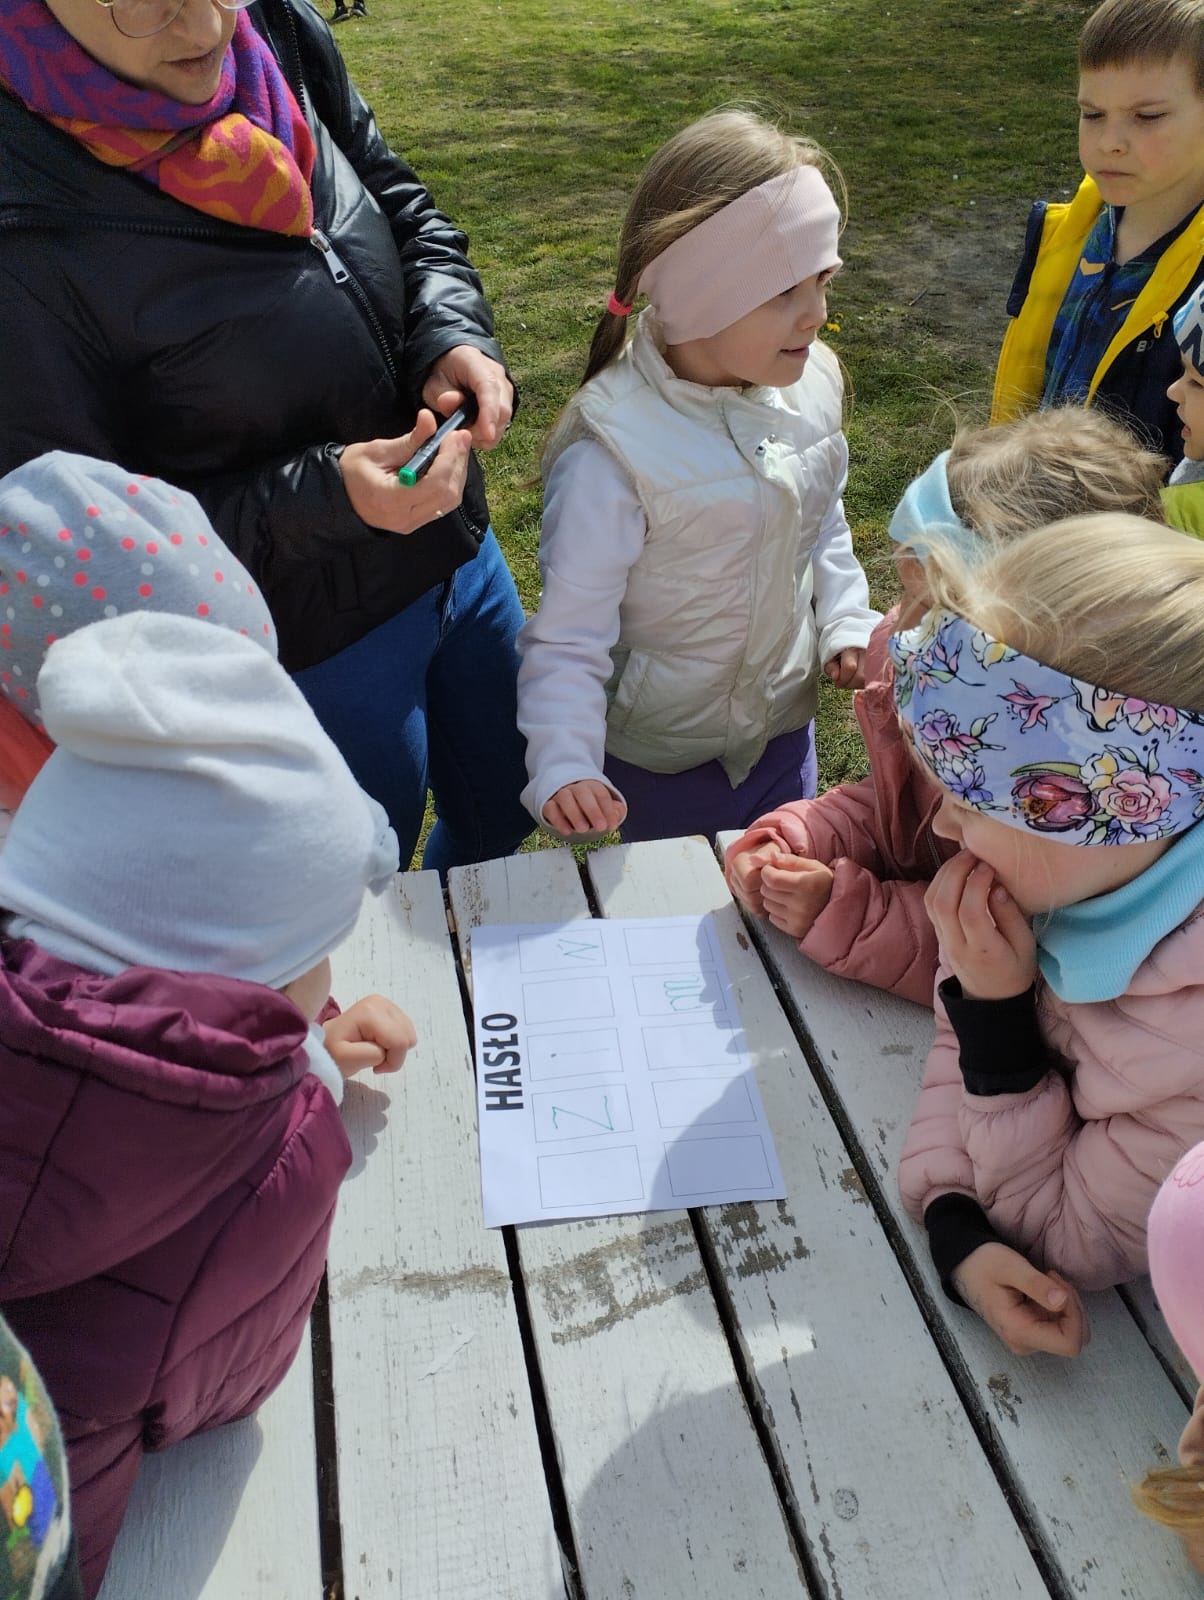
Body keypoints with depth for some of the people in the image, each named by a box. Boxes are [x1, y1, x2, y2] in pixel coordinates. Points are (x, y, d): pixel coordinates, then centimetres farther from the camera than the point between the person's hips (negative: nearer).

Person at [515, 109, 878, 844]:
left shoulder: (811, 382, -9)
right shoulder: (614, 448, -28)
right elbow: (567, 636, -24)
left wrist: (848, 623, -3)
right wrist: (563, 765, -36)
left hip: (785, 727, 6)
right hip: (659, 765, -5)